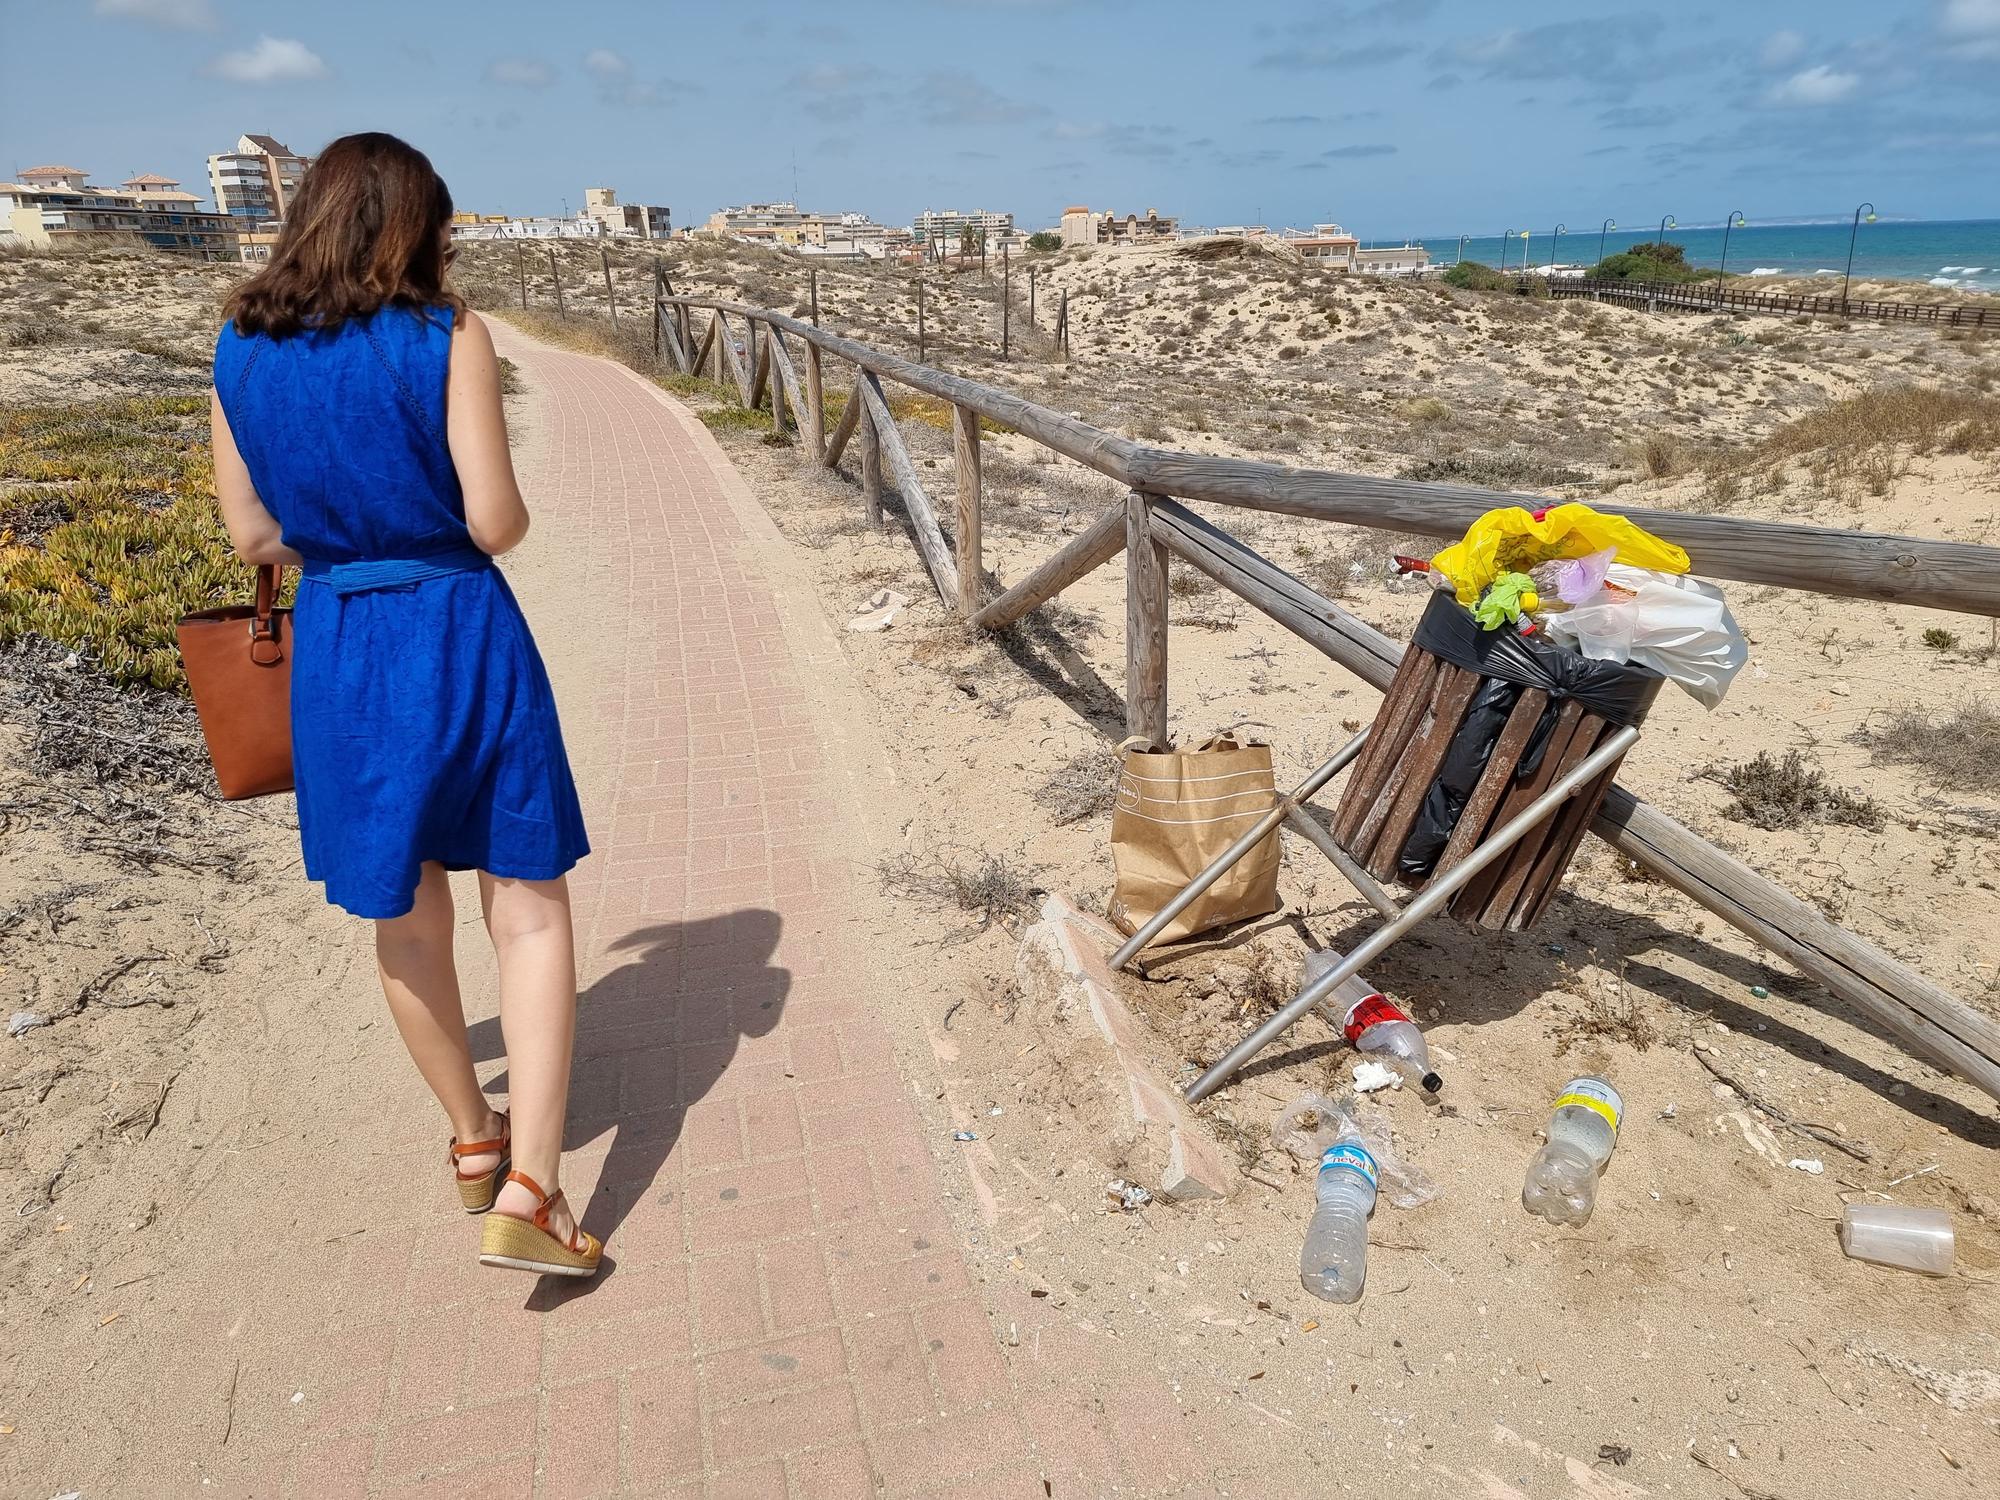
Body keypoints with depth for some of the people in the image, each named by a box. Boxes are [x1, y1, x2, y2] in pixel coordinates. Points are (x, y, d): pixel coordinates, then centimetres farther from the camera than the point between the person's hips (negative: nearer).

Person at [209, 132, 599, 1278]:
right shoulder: (449, 336, -10)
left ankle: (474, 1139, 35)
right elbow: (498, 523, -13)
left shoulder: (240, 351, 3)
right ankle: (528, 1192, 3)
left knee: (407, 918, 18)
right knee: (532, 912, 6)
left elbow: (254, 536, 6)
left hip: (338, 647, 4)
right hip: (463, 635, -4)